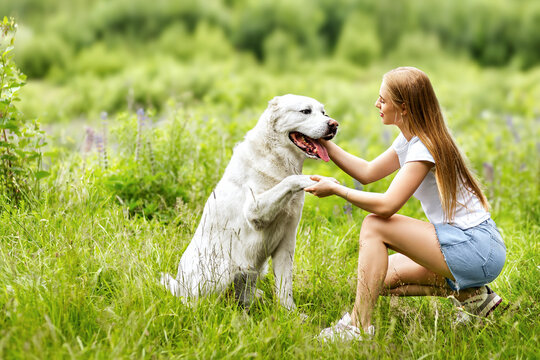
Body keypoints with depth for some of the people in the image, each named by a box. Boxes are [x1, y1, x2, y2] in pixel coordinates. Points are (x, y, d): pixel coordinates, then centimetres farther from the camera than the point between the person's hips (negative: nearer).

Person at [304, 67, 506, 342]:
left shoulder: (425, 148, -19)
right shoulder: (409, 139, 10)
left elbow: (386, 206, -25)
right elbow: (368, 172, 18)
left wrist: (335, 189, -13)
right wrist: (325, 143, 12)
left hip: (478, 249, -10)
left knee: (374, 225, -15)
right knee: (382, 278, 11)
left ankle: (358, 327, -14)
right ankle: (469, 293, 10)